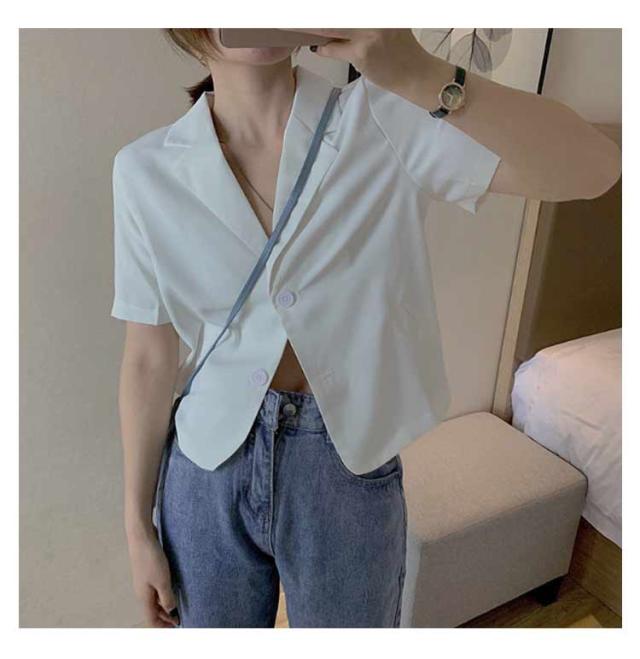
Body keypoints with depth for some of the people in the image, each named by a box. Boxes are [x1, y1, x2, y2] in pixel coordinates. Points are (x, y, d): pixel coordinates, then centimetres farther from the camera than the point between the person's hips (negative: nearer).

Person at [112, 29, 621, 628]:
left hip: (350, 475, 0)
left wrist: (420, 75, -32)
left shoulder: (382, 124, -11)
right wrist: (137, 528, 4)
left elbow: (592, 168, -19)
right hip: (210, 473, 2)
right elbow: (148, 360, -2)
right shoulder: (146, 170, -7)